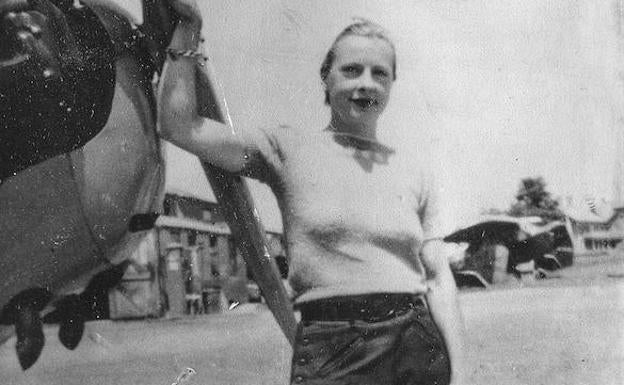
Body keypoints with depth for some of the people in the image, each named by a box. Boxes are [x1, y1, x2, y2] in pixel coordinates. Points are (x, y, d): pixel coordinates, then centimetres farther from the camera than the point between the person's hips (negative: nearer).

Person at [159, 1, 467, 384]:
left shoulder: (416, 178, 11)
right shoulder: (289, 149, 4)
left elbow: (438, 277, 8)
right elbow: (180, 126, -4)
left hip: (421, 346, 3)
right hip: (331, 352, -3)